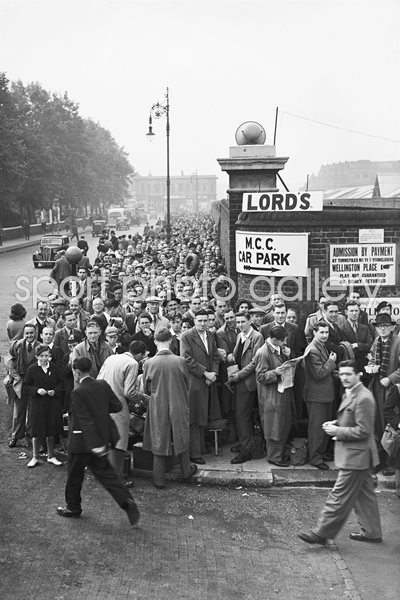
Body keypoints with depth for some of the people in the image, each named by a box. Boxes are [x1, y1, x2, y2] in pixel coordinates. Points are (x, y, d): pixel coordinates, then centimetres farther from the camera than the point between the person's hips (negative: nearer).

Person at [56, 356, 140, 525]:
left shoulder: (78, 393, -21)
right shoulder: (103, 385, -1)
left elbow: (85, 421, -24)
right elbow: (117, 406, 3)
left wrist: (94, 445, -27)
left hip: (82, 442, -6)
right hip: (102, 437, 6)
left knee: (75, 475, 14)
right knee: (105, 473, 11)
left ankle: (73, 508, 30)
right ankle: (127, 502, -2)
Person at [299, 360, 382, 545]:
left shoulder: (363, 398, -22)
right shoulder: (349, 394, 10)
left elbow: (363, 431, -23)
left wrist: (337, 431, -18)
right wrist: (336, 423, 5)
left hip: (355, 456, -10)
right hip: (358, 455, 10)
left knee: (340, 497, -2)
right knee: (364, 495, 18)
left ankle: (322, 533, 4)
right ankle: (372, 532, 28)